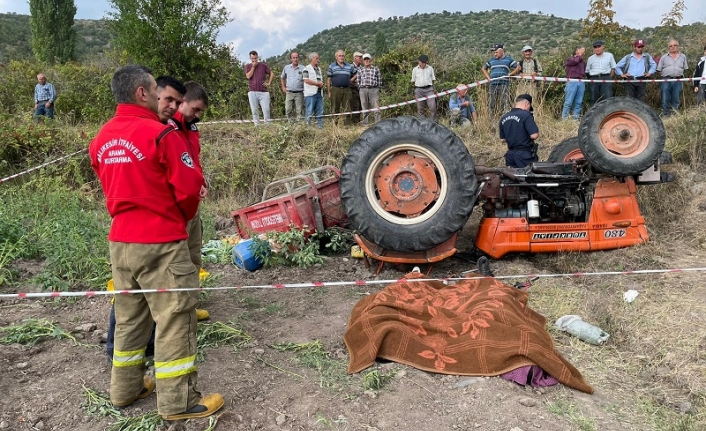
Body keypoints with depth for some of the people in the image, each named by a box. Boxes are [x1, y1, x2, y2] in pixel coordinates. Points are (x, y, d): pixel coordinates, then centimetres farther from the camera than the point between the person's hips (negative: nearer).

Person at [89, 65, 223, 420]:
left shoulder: (101, 139, 7)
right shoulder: (160, 134, -16)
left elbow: (111, 187, 15)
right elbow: (188, 188, -15)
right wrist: (183, 217, 4)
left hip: (120, 241, 8)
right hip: (160, 243, -8)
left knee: (128, 317, 19)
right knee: (175, 320, 2)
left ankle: (125, 389, 32)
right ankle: (178, 402, 10)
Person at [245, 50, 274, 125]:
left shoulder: (263, 65, 10)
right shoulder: (248, 66, 10)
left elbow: (271, 74, 16)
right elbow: (248, 76, -6)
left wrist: (269, 83, 7)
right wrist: (253, 67, -4)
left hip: (263, 91, 0)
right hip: (252, 92, 0)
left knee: (266, 110, -7)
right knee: (254, 111, 0)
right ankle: (257, 125, 5)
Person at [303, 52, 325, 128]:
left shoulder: (319, 69, 20)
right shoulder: (307, 69, -3)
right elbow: (306, 80, -14)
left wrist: (321, 84, 1)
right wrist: (318, 83, -9)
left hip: (319, 93, 7)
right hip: (310, 94, -7)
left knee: (320, 112, 6)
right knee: (310, 112, -6)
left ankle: (320, 126, 10)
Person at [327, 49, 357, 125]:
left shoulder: (349, 66, 13)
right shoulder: (332, 66, 6)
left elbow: (355, 75, 24)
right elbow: (328, 79, 4)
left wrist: (350, 81, 7)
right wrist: (329, 92, -1)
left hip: (346, 90, 2)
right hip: (335, 89, -2)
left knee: (347, 109, 2)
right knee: (335, 109, 0)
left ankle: (347, 124, 6)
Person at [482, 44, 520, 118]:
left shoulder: (508, 59, 9)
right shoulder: (491, 60, 17)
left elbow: (518, 67, 8)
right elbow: (483, 69, 27)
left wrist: (510, 74, -2)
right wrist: (488, 77, 13)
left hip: (504, 84, -3)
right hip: (493, 84, 3)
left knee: (503, 104, -8)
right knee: (492, 103, 2)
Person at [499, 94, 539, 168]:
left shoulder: (503, 118, 7)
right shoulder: (525, 115, -13)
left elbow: (503, 139, 13)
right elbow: (534, 135, -17)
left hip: (511, 154, 6)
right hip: (525, 154, -6)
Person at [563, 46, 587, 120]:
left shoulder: (583, 62, 25)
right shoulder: (570, 59, 9)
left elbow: (584, 72, 27)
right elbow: (575, 61, -11)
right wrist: (580, 55, 5)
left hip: (581, 83, 5)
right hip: (572, 82, -5)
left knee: (578, 102, 2)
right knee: (568, 102, -9)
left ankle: (576, 119, 5)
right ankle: (564, 118, -7)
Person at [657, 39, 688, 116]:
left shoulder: (683, 57, 15)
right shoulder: (664, 57, 10)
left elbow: (685, 68, 16)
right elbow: (659, 70, 9)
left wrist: (679, 74, 6)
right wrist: (665, 75, 3)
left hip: (678, 81, 1)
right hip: (666, 80, -1)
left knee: (676, 99, 3)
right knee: (665, 99, -4)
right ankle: (666, 115, 2)